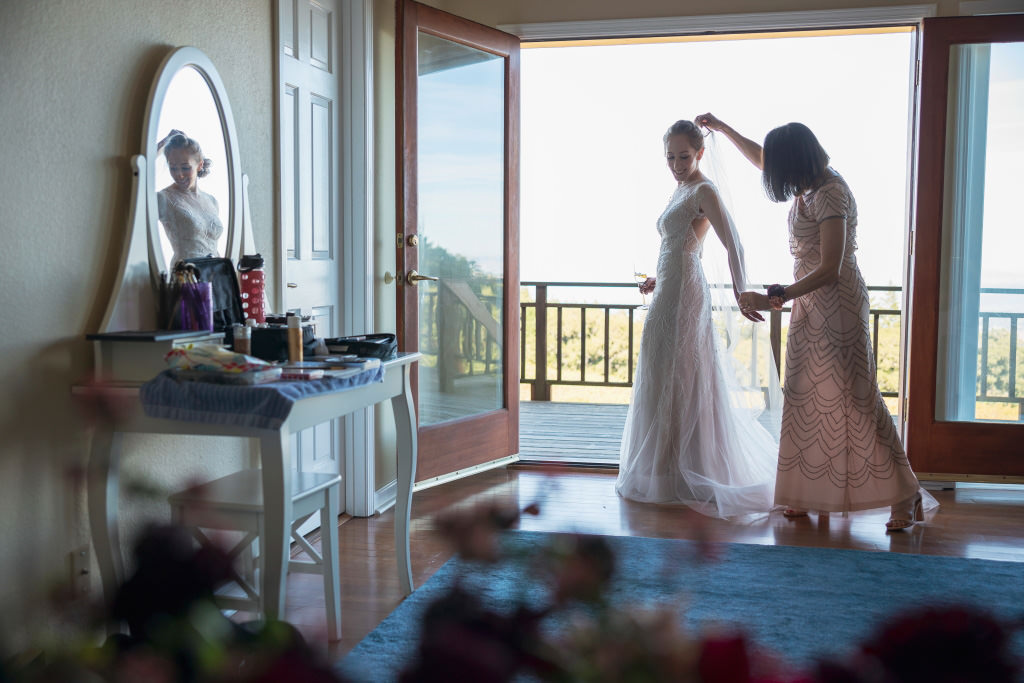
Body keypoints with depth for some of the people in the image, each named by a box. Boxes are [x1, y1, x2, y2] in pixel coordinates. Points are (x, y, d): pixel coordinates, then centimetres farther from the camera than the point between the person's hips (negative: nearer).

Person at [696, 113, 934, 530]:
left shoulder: (830, 194, -19)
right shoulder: (809, 185, 8)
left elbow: (829, 269, -25)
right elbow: (759, 159, 27)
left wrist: (775, 298, -27)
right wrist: (721, 128, 32)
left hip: (836, 303, -9)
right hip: (810, 304, 9)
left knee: (855, 396, -8)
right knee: (805, 397, 8)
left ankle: (906, 496, 0)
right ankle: (810, 494, 15)